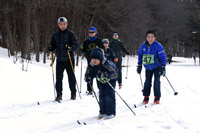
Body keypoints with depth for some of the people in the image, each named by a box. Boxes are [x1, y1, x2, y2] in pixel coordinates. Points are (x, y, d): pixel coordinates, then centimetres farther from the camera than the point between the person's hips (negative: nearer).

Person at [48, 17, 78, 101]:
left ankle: (73, 93, 19)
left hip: (69, 59, -3)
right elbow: (53, 45, 16)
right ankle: (59, 95, 5)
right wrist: (51, 48, -6)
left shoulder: (70, 34, 0)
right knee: (58, 77, -2)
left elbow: (76, 45, -3)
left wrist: (71, 48, -23)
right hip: (59, 59, 3)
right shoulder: (55, 35, 11)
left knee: (71, 76, 4)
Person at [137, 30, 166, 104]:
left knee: (157, 81, -9)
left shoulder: (158, 46, -17)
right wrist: (139, 65, 8)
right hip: (148, 68, 3)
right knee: (147, 82, 4)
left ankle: (157, 97, 2)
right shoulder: (143, 46, -7)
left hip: (157, 67, -3)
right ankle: (146, 97, 14)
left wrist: (163, 67, -18)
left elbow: (163, 57, -13)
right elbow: (140, 55, 8)